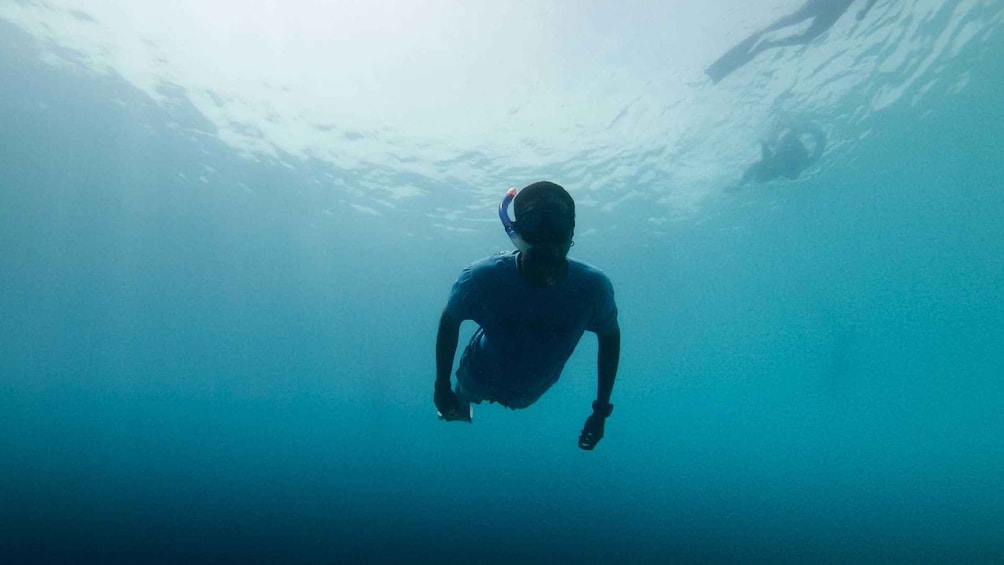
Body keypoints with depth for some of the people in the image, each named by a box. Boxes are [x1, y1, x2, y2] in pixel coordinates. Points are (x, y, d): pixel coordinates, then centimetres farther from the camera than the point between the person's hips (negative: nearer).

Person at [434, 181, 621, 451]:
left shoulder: (593, 287, -33)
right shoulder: (483, 277, -37)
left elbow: (610, 337, -12)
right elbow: (449, 322, -16)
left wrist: (601, 411, -8)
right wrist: (442, 387, -9)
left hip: (530, 392, 2)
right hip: (479, 379, -2)